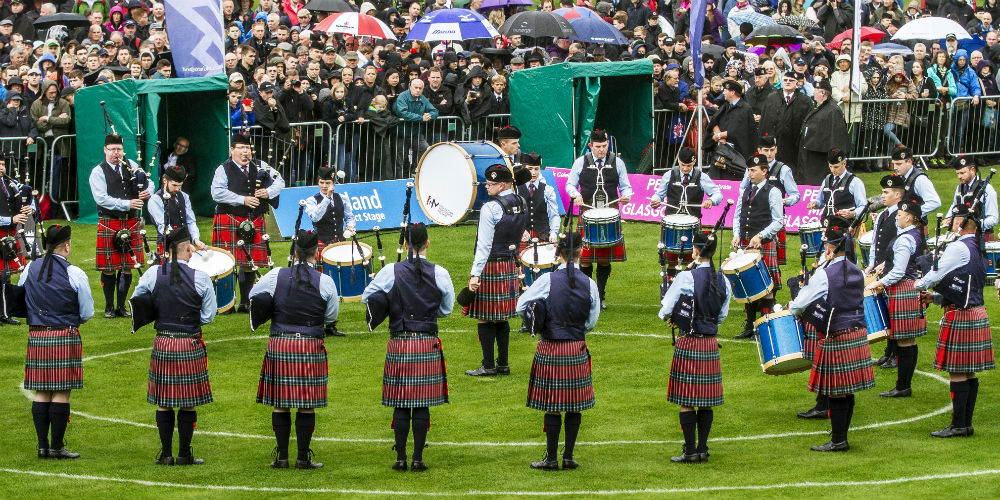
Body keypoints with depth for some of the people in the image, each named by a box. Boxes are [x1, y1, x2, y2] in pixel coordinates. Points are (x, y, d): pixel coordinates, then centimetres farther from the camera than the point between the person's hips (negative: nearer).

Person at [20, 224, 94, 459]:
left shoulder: (29, 270, 3)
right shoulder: (75, 275, -9)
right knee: (61, 393, 0)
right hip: (65, 338, -4)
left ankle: (42, 445, 10)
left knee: (41, 392, 9)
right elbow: (87, 313, -2)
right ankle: (57, 446, 1)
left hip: (36, 337, 4)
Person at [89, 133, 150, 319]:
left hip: (131, 223, 4)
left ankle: (121, 306, 14)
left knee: (127, 267, 6)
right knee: (108, 268, 0)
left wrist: (146, 193, -9)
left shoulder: (131, 166, 10)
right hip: (109, 224, -4)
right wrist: (127, 204, -21)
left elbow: (147, 182, 15)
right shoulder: (98, 172, -4)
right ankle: (109, 307, 10)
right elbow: (101, 199, -14)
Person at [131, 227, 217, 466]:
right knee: (188, 403, 6)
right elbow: (209, 316, -2)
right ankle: (184, 454, 8)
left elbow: (135, 302, 8)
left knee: (163, 402, 10)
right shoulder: (200, 277, -10)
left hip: (162, 345, 2)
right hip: (191, 345, -2)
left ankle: (166, 453, 11)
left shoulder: (153, 274, -5)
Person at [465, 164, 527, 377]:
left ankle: (488, 365, 2)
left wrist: (475, 274, -19)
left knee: (485, 319, 0)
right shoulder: (521, 203, 5)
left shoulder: (490, 209, -19)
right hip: (511, 264, 8)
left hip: (490, 268, -8)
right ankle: (503, 364, 17)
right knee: (501, 318, 15)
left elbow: (484, 245, -20)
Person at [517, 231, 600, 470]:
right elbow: (591, 322, 6)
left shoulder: (547, 280, -11)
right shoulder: (589, 284, -4)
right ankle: (568, 457, 13)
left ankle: (551, 458, 8)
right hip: (577, 350, 2)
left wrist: (537, 323, 15)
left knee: (551, 405, 4)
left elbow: (521, 306, -2)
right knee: (574, 405, 10)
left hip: (549, 350, -2)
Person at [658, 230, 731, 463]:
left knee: (686, 400, 1)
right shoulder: (723, 281, 2)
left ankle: (690, 451, 1)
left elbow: (665, 312, -8)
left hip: (688, 345, -5)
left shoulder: (685, 278, -14)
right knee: (707, 400, 11)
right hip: (711, 344, 5)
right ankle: (703, 449, 14)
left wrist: (674, 317, 13)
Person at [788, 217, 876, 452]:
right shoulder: (857, 273, 7)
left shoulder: (824, 274, -14)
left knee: (836, 392, -1)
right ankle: (842, 437, 18)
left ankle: (838, 441, 3)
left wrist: (793, 307, 13)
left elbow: (799, 306, -11)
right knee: (848, 391, 12)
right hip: (858, 334, 7)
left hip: (836, 339, -7)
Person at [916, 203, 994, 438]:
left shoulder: (958, 248, -17)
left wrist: (919, 286, 6)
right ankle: (966, 423, 16)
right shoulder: (978, 249, 13)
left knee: (957, 372, -4)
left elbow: (936, 275, -14)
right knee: (969, 373, 11)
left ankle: (958, 425, -1)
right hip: (977, 315, 9)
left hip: (960, 318, -9)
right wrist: (933, 298, 12)